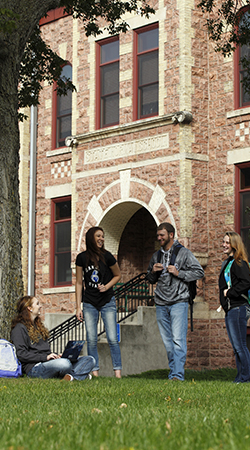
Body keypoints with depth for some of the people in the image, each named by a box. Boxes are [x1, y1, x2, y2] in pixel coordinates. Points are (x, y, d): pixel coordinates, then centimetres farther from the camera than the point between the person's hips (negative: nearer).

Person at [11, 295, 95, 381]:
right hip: (34, 368, -9)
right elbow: (21, 354, -11)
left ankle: (72, 377, -36)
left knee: (90, 360, -9)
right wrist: (45, 357, -17)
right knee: (64, 363, -41)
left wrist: (56, 356, 6)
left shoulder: (37, 325, 29)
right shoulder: (19, 328, 1)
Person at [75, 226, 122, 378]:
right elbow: (79, 283, 4)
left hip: (108, 302, -1)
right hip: (89, 304, 1)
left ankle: (118, 372, -2)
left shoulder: (107, 256, -5)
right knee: (91, 340, 0)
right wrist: (78, 307, 1)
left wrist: (107, 287, -8)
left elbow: (118, 275, 10)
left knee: (112, 339, -6)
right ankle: (95, 372, 7)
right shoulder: (82, 258, -1)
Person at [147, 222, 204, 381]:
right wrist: (153, 271, 4)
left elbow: (199, 272, -1)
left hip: (178, 302, -5)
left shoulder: (184, 253, 2)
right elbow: (151, 280, 27)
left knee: (178, 340, -13)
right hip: (161, 304, 5)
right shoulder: (156, 256, 18)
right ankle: (173, 373, 11)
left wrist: (179, 273, -11)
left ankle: (178, 375, -17)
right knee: (168, 342, 6)